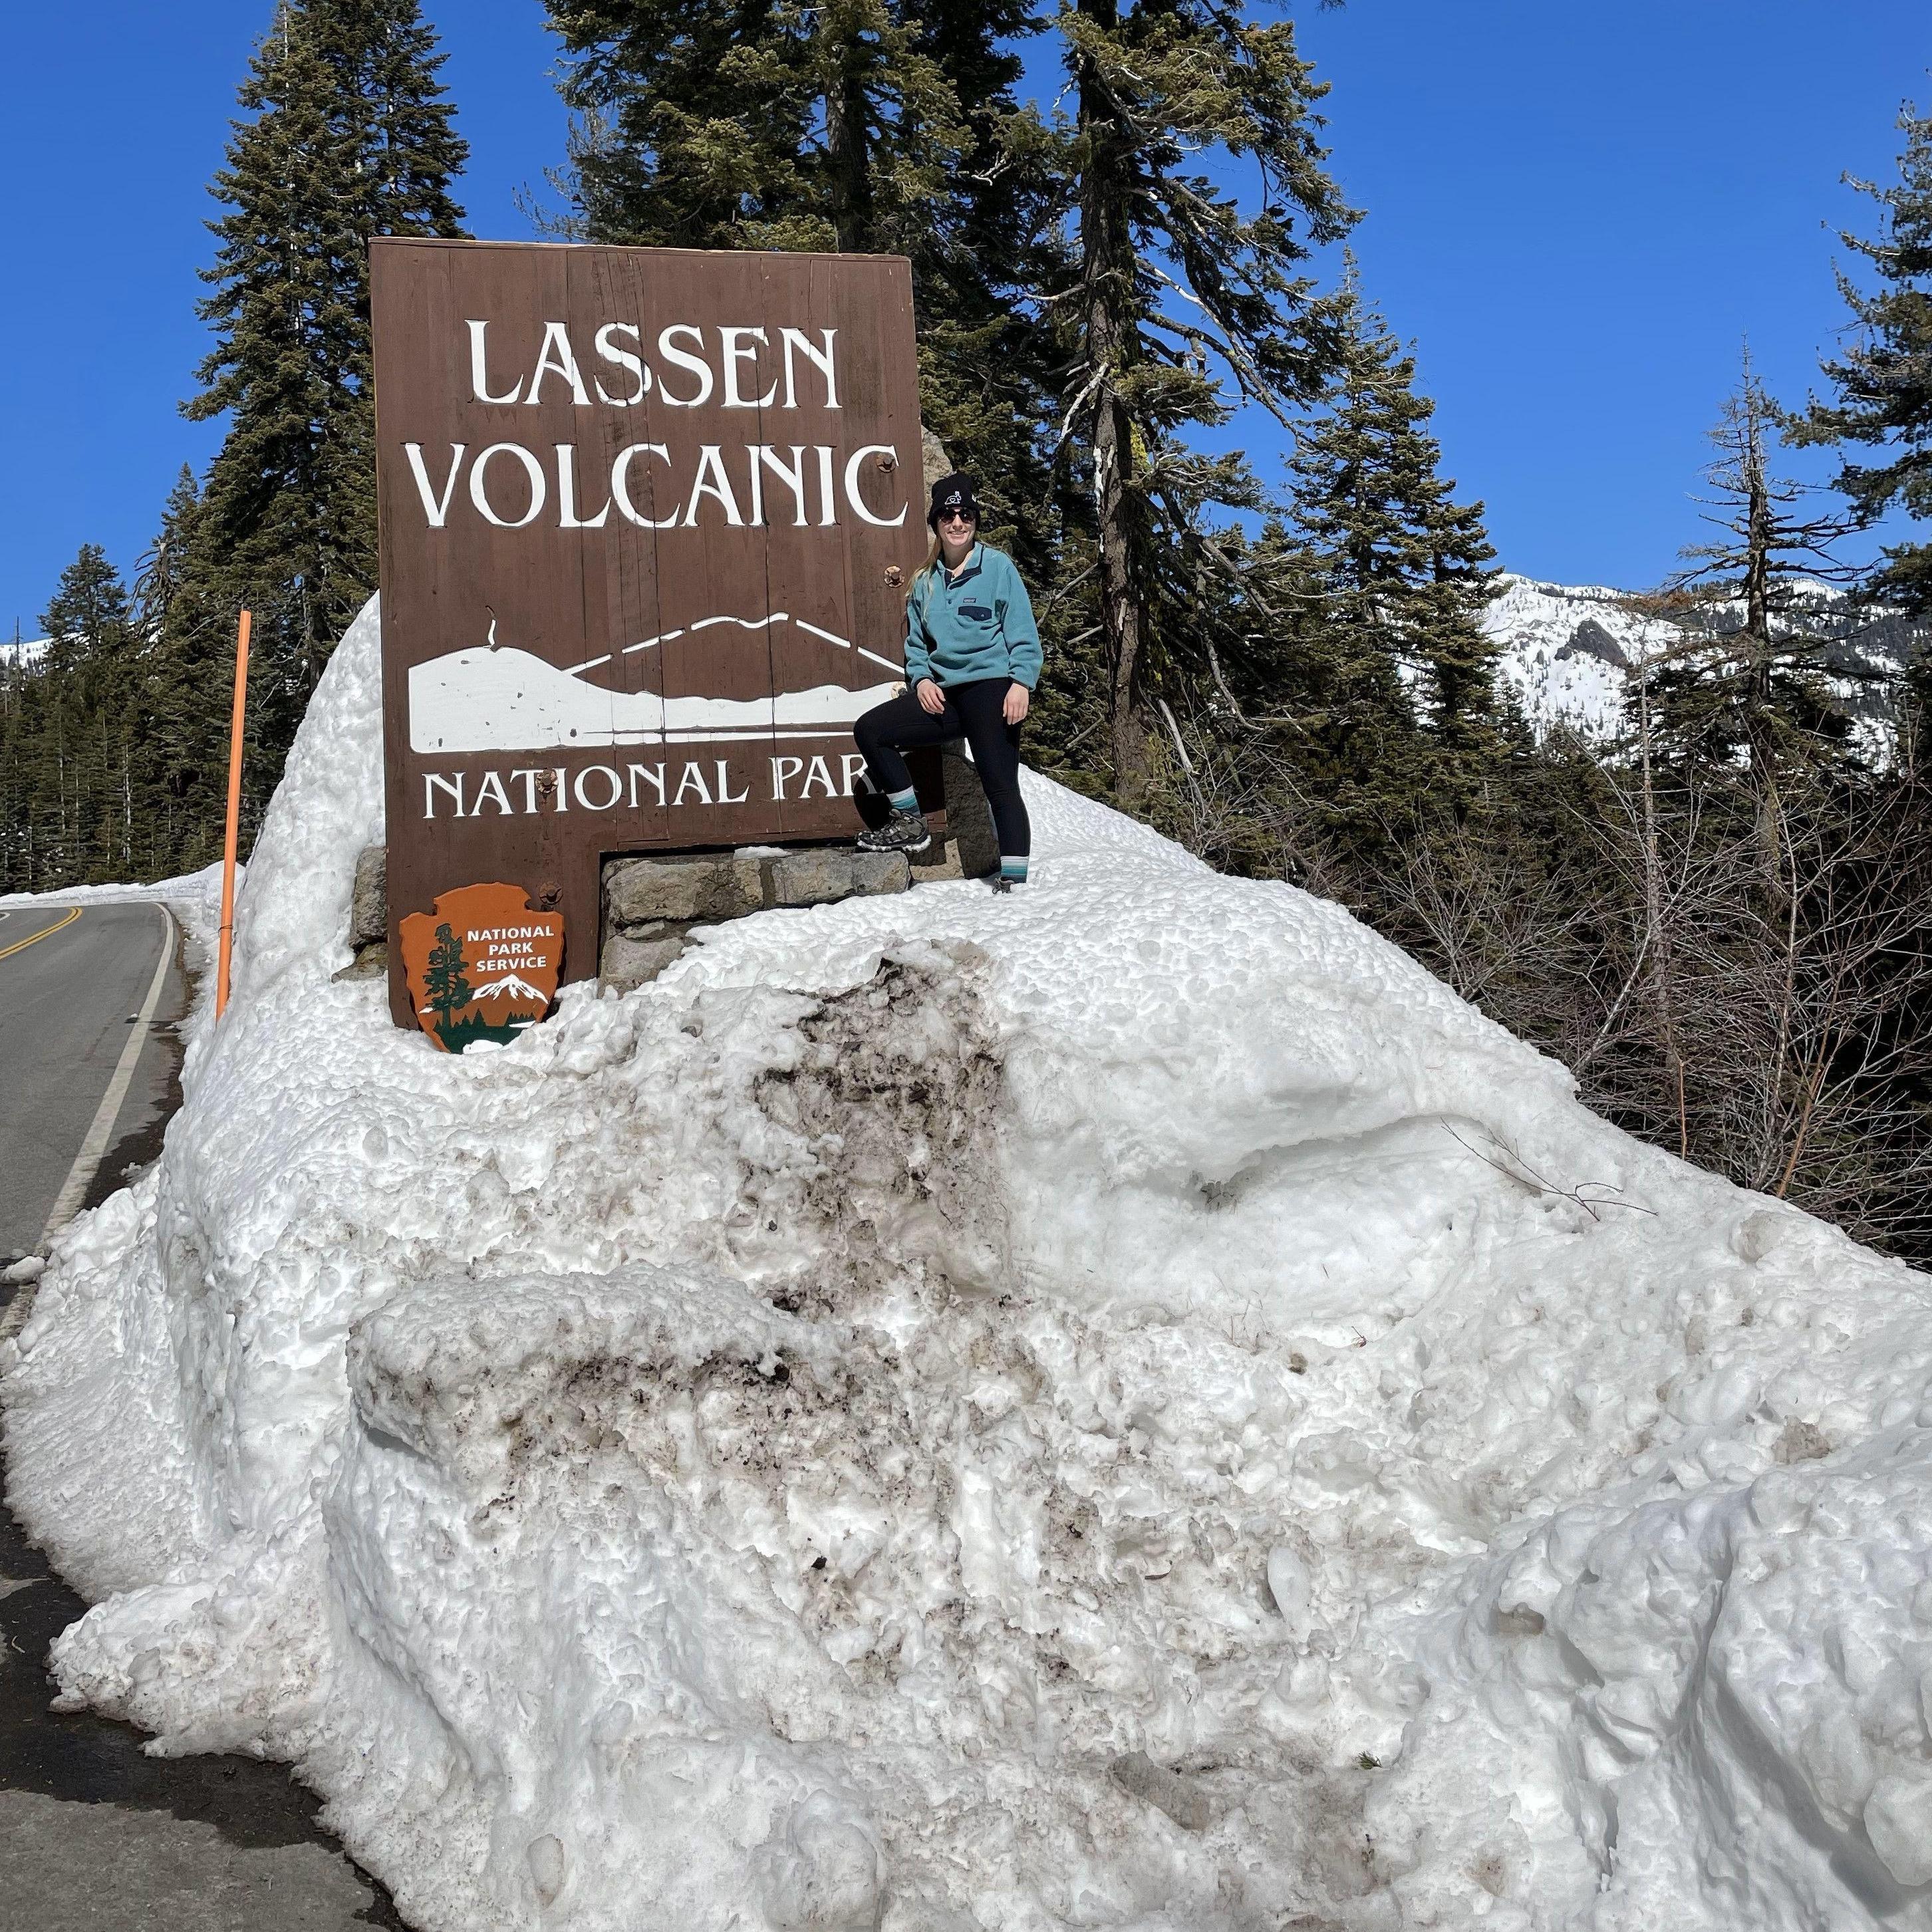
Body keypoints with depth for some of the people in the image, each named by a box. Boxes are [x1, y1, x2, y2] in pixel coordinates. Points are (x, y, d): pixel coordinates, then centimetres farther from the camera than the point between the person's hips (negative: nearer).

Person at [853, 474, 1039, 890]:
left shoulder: (998, 566, 0)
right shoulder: (926, 581, 15)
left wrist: (1021, 683, -17)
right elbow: (916, 643, 20)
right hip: (942, 694, 6)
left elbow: (1023, 634, -4)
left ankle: (1013, 883, -8)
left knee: (1000, 787, -11)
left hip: (992, 688, -6)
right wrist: (921, 678, 1)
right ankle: (909, 822, 7)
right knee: (869, 730, -2)